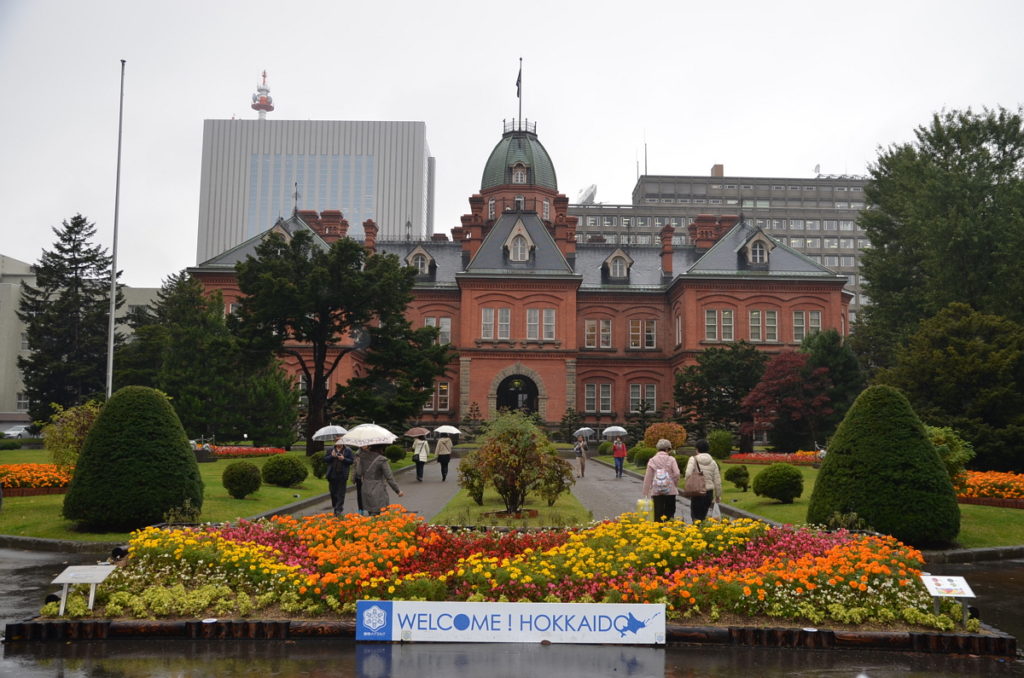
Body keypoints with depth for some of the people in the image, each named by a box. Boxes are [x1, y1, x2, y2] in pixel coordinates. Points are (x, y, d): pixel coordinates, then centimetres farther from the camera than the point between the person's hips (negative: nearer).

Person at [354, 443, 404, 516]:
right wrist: (398, 490, -4)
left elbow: (359, 474, 1)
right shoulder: (381, 460, -16)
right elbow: (389, 478, -13)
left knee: (371, 514, 17)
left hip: (366, 491, 6)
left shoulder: (363, 458, -1)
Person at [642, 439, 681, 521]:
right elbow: (676, 474, -12)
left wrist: (646, 493, 7)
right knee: (669, 513, 7)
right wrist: (675, 485, 5)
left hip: (656, 491, 1)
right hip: (670, 490, -1)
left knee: (658, 514, 4)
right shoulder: (671, 459, -4)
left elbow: (648, 477, 2)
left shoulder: (652, 460, 1)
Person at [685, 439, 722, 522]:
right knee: (703, 515, 16)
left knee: (695, 516, 1)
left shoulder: (693, 459, -6)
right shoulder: (713, 462, 7)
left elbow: (688, 474, -20)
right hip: (709, 492, 4)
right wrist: (718, 495, 18)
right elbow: (717, 480, 9)